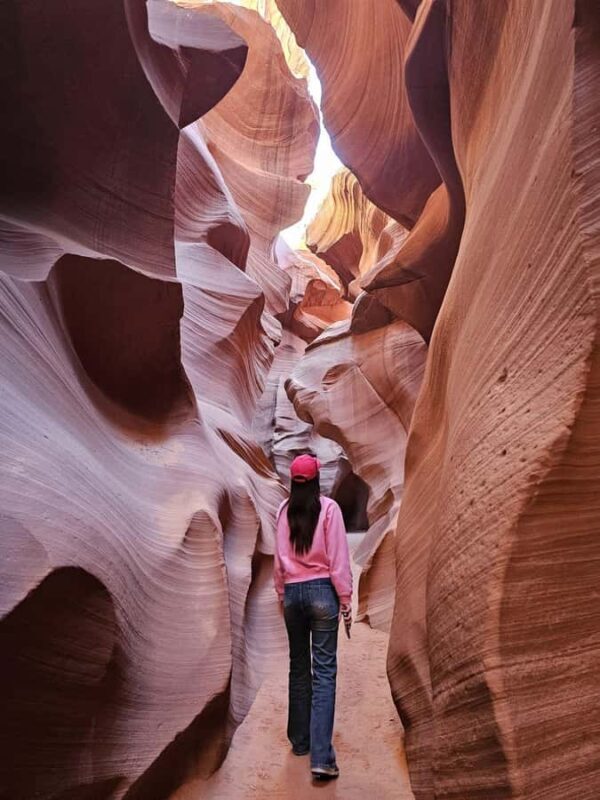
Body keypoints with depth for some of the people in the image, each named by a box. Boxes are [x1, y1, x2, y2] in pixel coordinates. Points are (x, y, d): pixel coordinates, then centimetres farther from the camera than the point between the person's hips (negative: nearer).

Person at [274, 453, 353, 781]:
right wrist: (346, 599, 0)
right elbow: (338, 558, -8)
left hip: (293, 592, 4)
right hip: (322, 591, -3)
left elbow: (279, 558, 7)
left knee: (298, 667, 17)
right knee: (324, 671, -3)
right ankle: (321, 757, -8)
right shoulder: (328, 508, -8)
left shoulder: (284, 510, 1)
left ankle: (300, 740, 27)